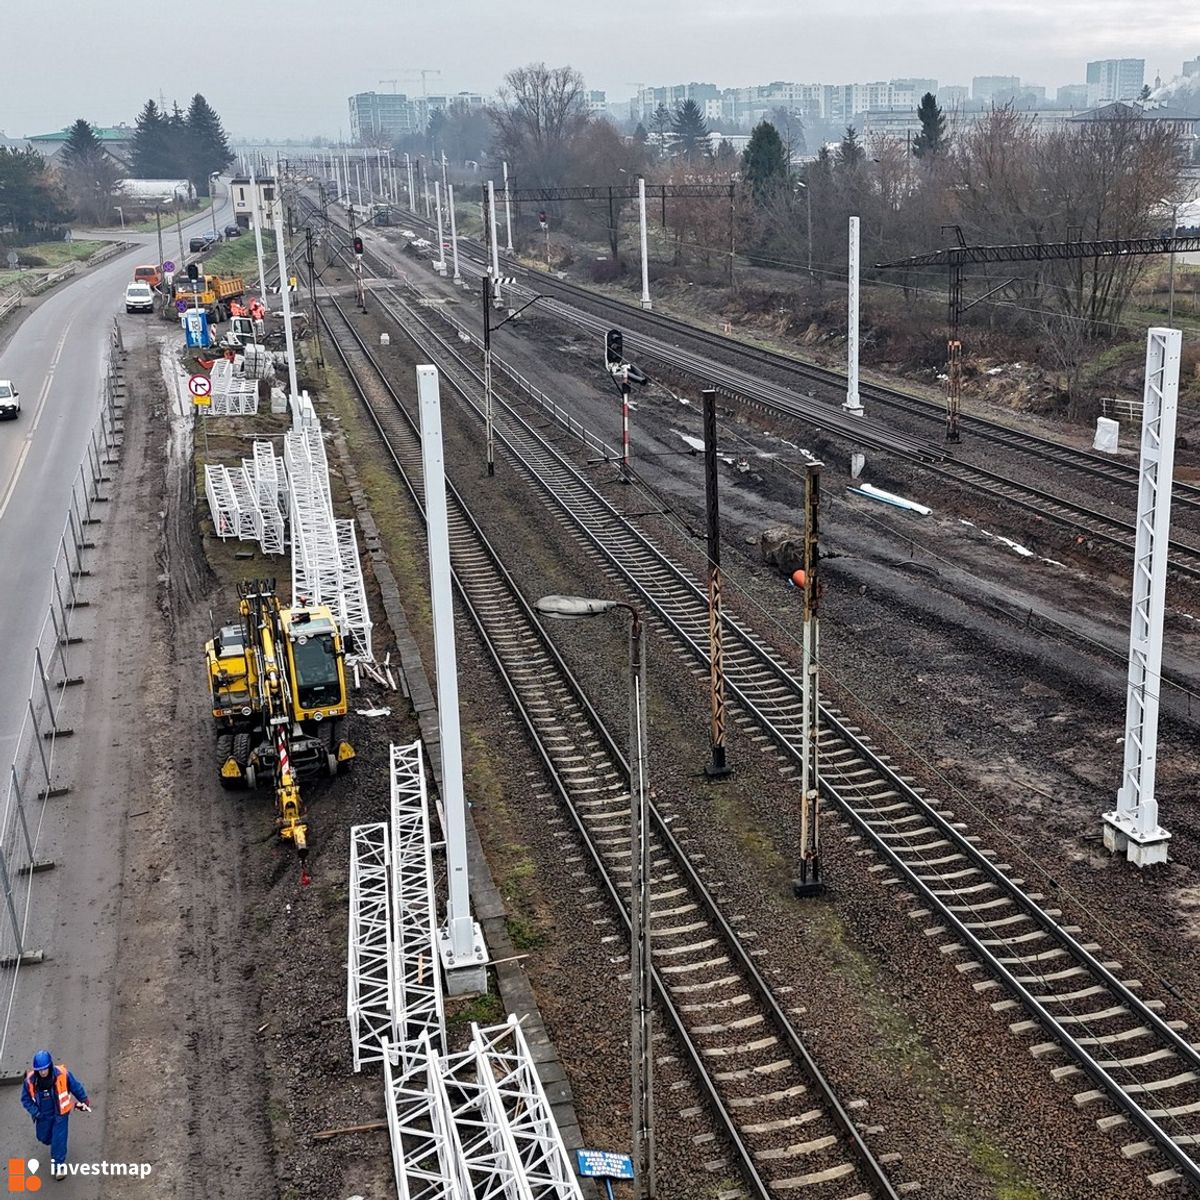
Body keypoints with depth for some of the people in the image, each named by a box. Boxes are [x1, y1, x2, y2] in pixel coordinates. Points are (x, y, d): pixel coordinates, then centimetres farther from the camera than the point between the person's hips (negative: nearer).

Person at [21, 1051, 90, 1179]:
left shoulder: (62, 1074, -26)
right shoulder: (30, 1080, -23)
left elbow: (76, 1087, -9)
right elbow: (25, 1099, -6)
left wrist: (84, 1101, 2)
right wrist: (35, 1113, -15)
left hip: (60, 1113, -3)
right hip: (43, 1115, 3)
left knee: (59, 1140, -1)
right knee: (44, 1137, 22)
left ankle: (58, 1164, 19)